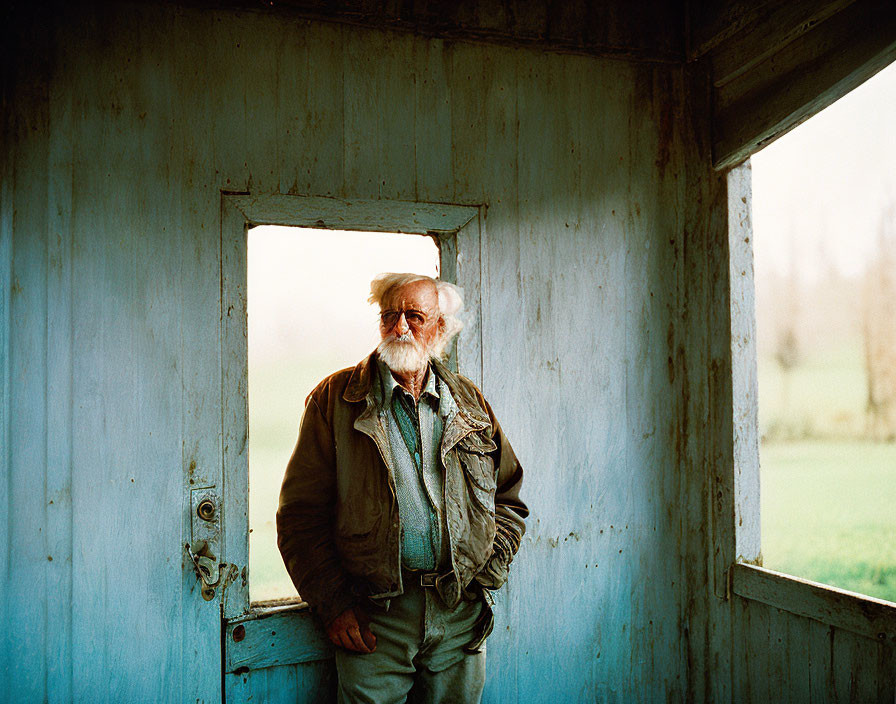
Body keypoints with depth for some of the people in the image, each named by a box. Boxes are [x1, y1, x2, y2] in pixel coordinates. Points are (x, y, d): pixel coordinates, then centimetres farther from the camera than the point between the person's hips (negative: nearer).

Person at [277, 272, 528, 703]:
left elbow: (509, 499, 15)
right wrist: (334, 603, -8)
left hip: (461, 618, 3)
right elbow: (301, 513, -3)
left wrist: (485, 576, 3)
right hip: (372, 616, -2)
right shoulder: (335, 398, -1)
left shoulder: (470, 404, 9)